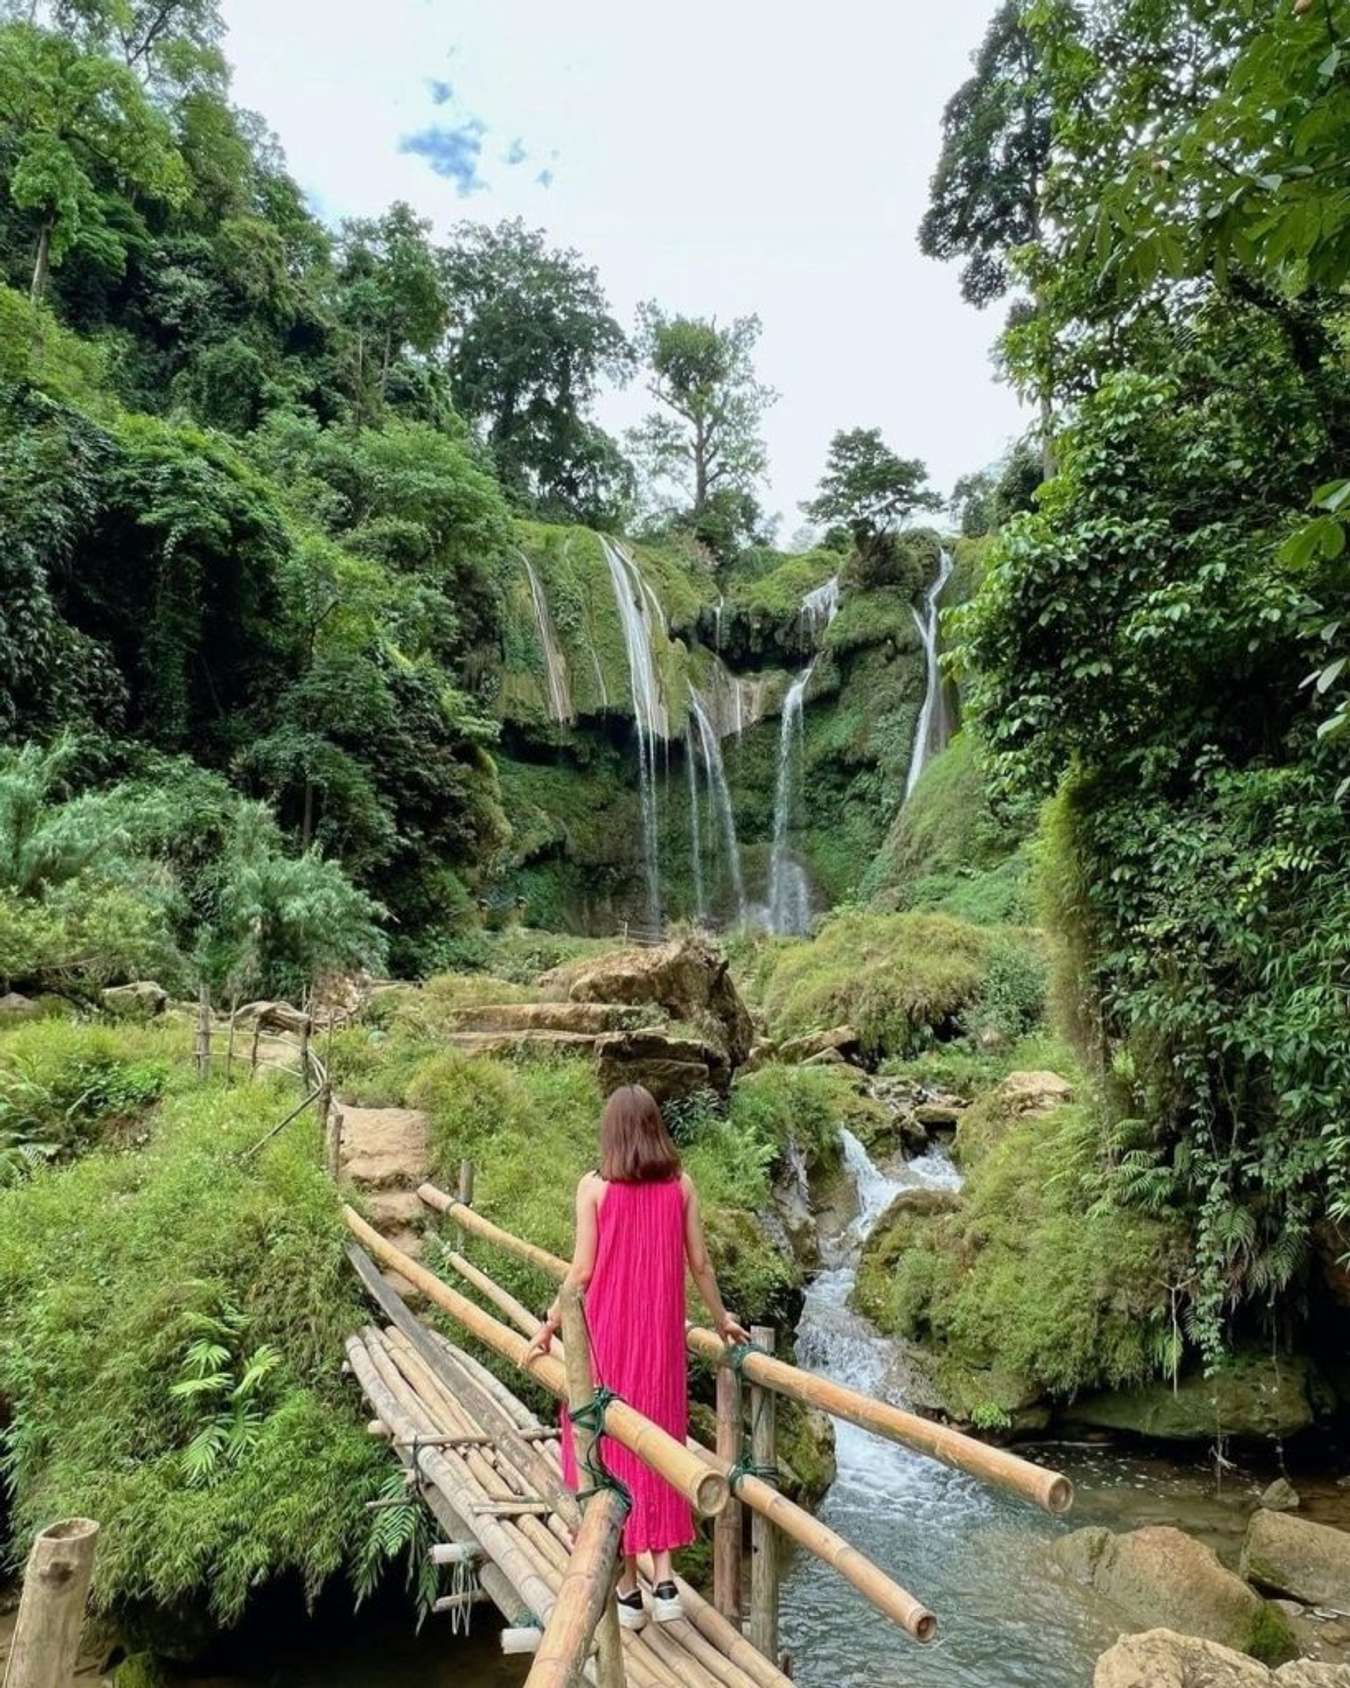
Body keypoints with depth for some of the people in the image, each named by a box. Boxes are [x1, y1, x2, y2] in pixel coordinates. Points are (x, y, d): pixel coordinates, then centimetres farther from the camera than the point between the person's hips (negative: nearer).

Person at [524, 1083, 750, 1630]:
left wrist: (549, 1326, 3)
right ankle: (664, 1580, 13)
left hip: (606, 1333, -2)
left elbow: (582, 1269, -9)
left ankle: (626, 1585, 17)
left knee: (609, 1445, 10)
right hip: (660, 1334, 2)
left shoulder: (594, 1186, -8)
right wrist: (721, 1319, 18)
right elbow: (699, 1264, 3)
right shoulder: (681, 1185, -1)